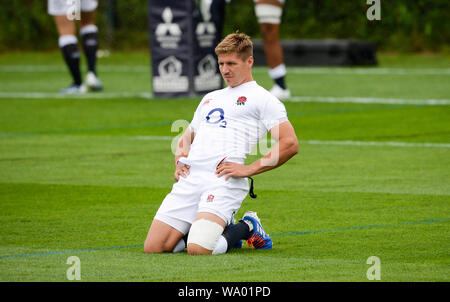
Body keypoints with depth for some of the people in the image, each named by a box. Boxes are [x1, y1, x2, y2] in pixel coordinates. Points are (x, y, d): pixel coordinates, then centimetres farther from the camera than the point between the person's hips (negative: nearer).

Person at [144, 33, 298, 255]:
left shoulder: (262, 99, 7)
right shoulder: (210, 98, 29)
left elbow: (290, 144, -4)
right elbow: (187, 137, 39)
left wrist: (249, 169, -11)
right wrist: (179, 161, 16)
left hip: (225, 181, -7)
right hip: (190, 178, 7)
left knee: (198, 249, -27)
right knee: (153, 247, -8)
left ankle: (247, 228, 5)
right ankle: (220, 228, 15)